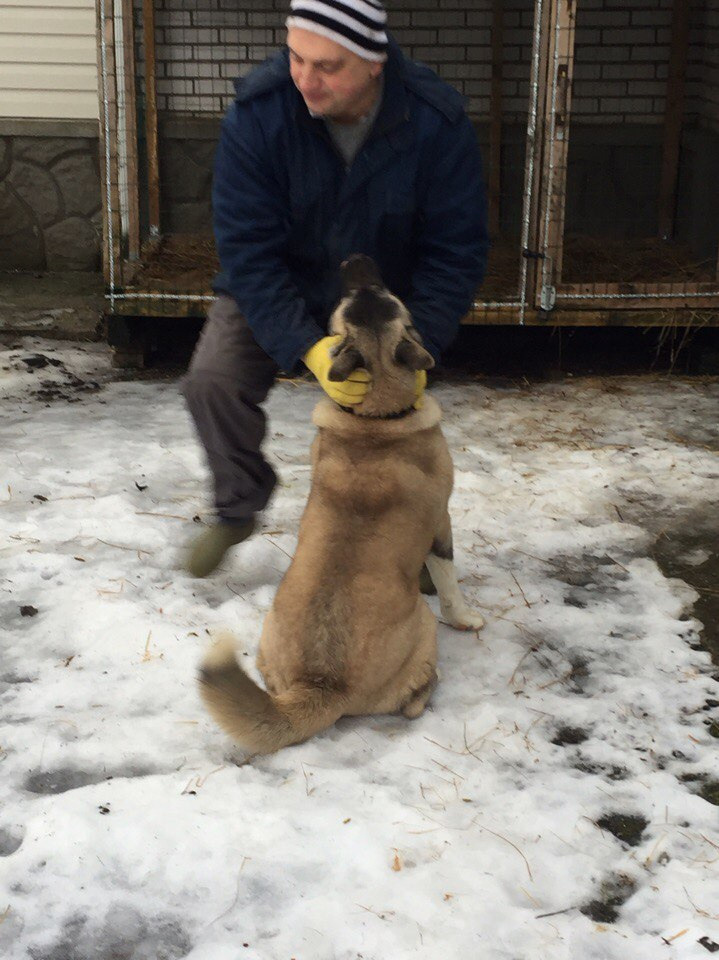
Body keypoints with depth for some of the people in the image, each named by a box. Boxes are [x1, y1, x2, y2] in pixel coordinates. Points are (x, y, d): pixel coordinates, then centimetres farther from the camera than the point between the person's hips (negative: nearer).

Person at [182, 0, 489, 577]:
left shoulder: (439, 124, -26)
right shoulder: (257, 113, -28)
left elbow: (457, 253, -19)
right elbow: (247, 248, -27)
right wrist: (309, 349, -38)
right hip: (273, 291, 0)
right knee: (213, 380, -19)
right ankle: (239, 508, 8)